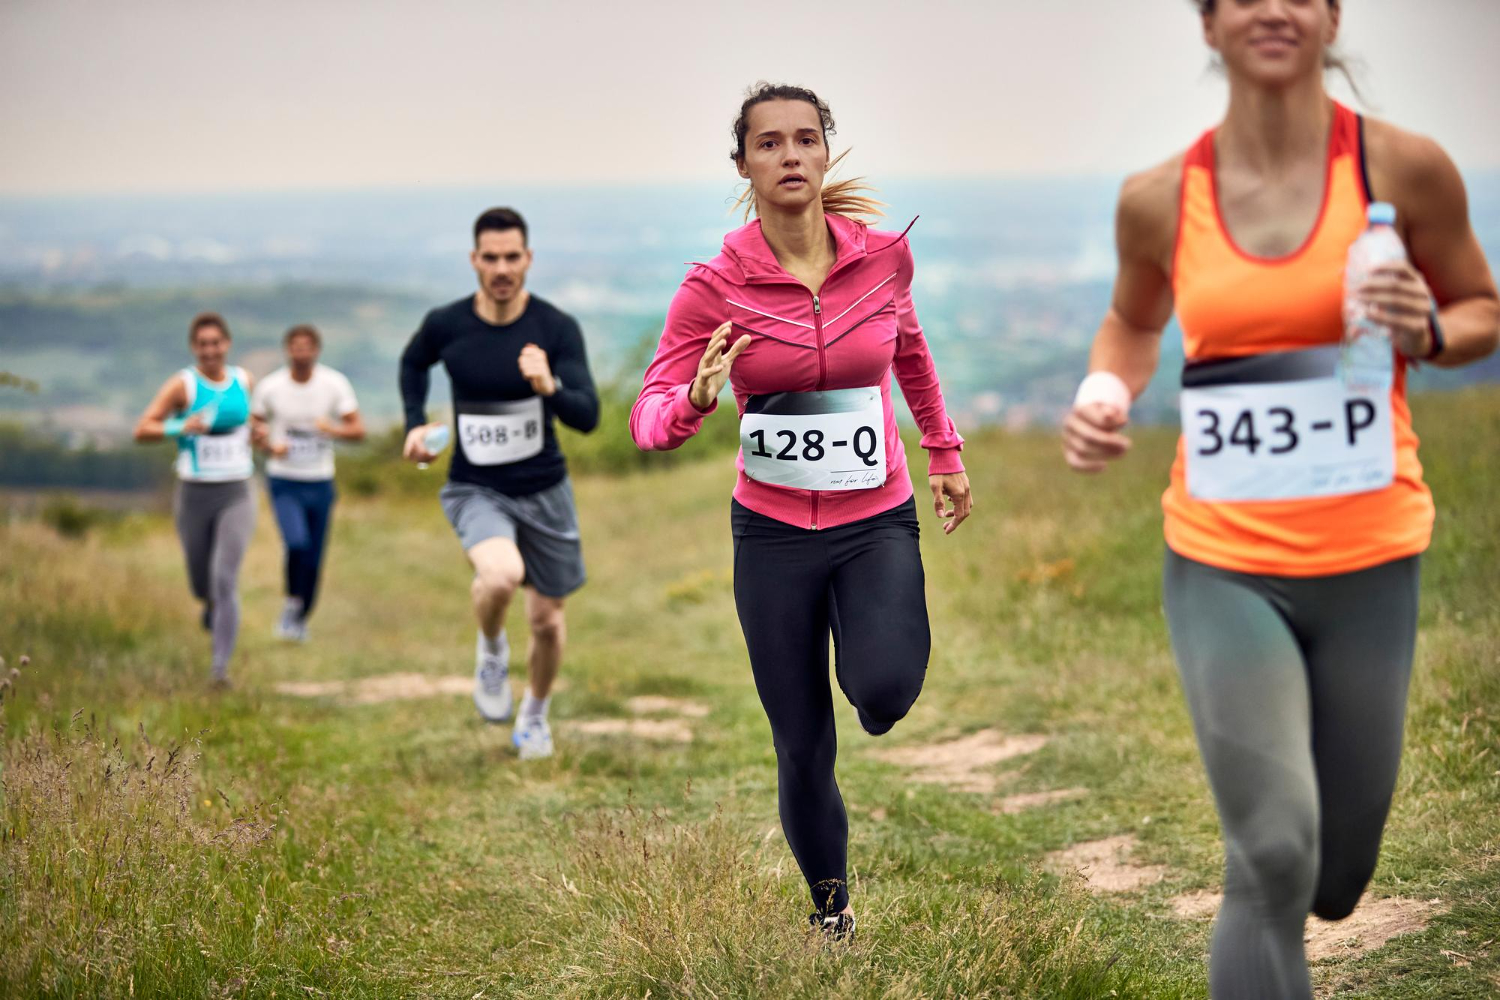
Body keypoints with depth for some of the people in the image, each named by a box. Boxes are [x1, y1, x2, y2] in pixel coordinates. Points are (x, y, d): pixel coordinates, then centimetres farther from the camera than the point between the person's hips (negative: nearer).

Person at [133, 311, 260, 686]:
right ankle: (212, 605, 51)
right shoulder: (183, 385, -7)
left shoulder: (244, 381, 4)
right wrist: (180, 427, -28)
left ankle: (221, 666, -15)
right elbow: (142, 430, -13)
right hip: (194, 496, 0)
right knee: (201, 584, 13)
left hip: (236, 496, 0)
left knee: (225, 578, -15)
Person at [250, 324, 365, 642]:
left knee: (314, 558, 6)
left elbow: (358, 430, -3)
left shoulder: (335, 384, -4)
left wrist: (335, 430, -24)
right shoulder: (270, 386, -4)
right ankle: (292, 601, 0)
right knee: (297, 543, -24)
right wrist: (269, 446, -11)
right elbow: (254, 427, 9)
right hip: (284, 482, -2)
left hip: (320, 483, 2)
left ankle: (301, 618, 26)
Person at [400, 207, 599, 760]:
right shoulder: (445, 325, -9)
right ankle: (491, 649, 2)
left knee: (547, 619, 12)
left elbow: (587, 417, -21)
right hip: (475, 489, -1)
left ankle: (535, 713, 42)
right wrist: (416, 423, 3)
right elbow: (412, 363, 15)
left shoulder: (557, 329, -14)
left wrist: (550, 387, -40)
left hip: (543, 490, 1)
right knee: (501, 575, -32)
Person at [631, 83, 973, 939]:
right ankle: (832, 908, 29)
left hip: (877, 523, 0)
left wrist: (945, 452, 23)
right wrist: (696, 399, -34)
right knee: (803, 753, 4)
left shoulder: (883, 255, -5)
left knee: (885, 690, -27)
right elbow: (651, 418, -11)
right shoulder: (714, 288, -10)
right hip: (774, 534, 0)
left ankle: (880, 651, 12)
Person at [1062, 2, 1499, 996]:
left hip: (1369, 566, 1)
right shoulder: (1160, 199, -2)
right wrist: (1105, 393, -3)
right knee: (1274, 859, -16)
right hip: (1222, 567, -1)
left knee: (1334, 884, 13)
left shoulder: (1404, 167, -6)